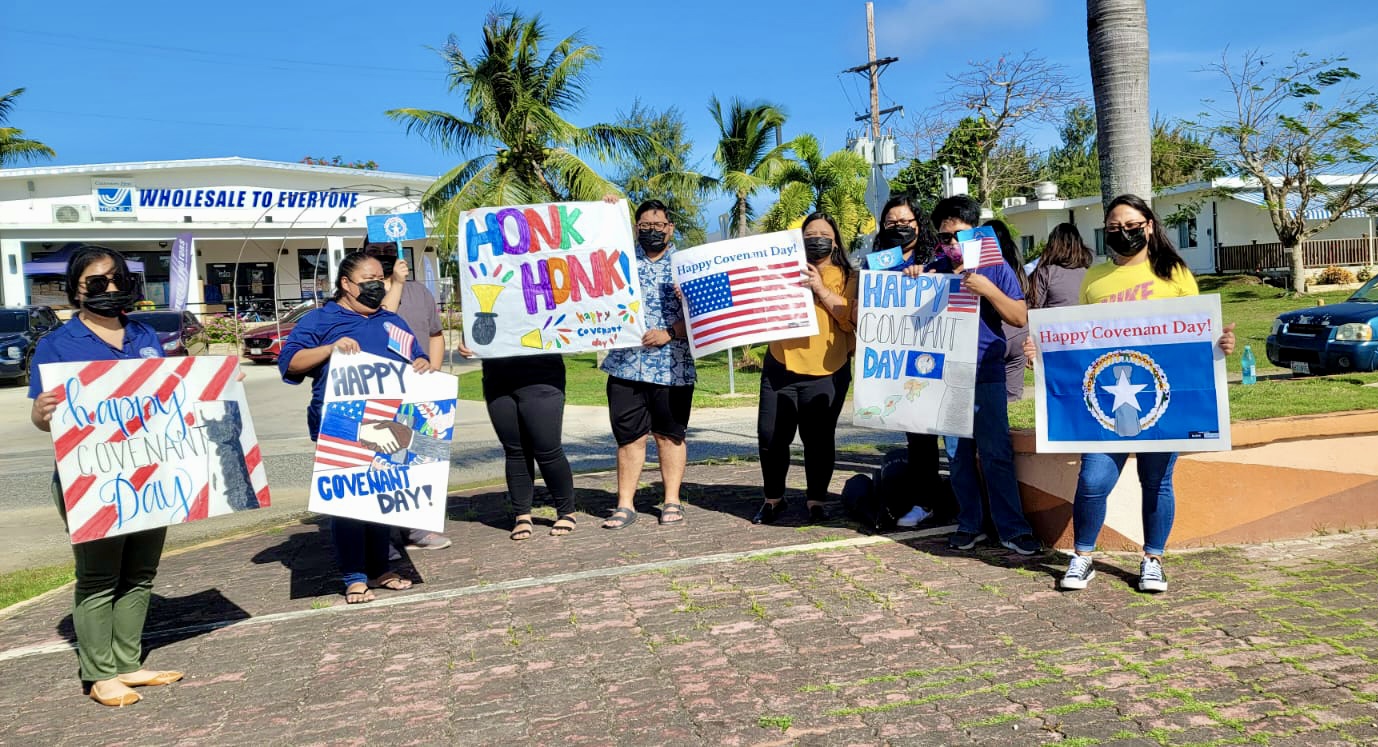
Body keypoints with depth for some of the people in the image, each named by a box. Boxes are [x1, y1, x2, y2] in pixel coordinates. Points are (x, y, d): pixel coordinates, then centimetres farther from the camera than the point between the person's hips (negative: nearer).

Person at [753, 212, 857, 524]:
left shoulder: (848, 278, 6)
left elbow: (850, 319, -8)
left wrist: (820, 289, -14)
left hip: (826, 372, -2)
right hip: (780, 367, 2)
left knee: (819, 439, -1)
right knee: (771, 436, 3)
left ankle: (816, 499, 16)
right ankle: (773, 498, 21)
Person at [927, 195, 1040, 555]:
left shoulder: (995, 268, 1)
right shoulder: (932, 271, 8)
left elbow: (1020, 318, -4)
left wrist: (986, 289, -17)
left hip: (987, 374, -3)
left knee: (996, 453, -4)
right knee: (958, 454, 8)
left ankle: (1012, 529, 4)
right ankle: (969, 524, 18)